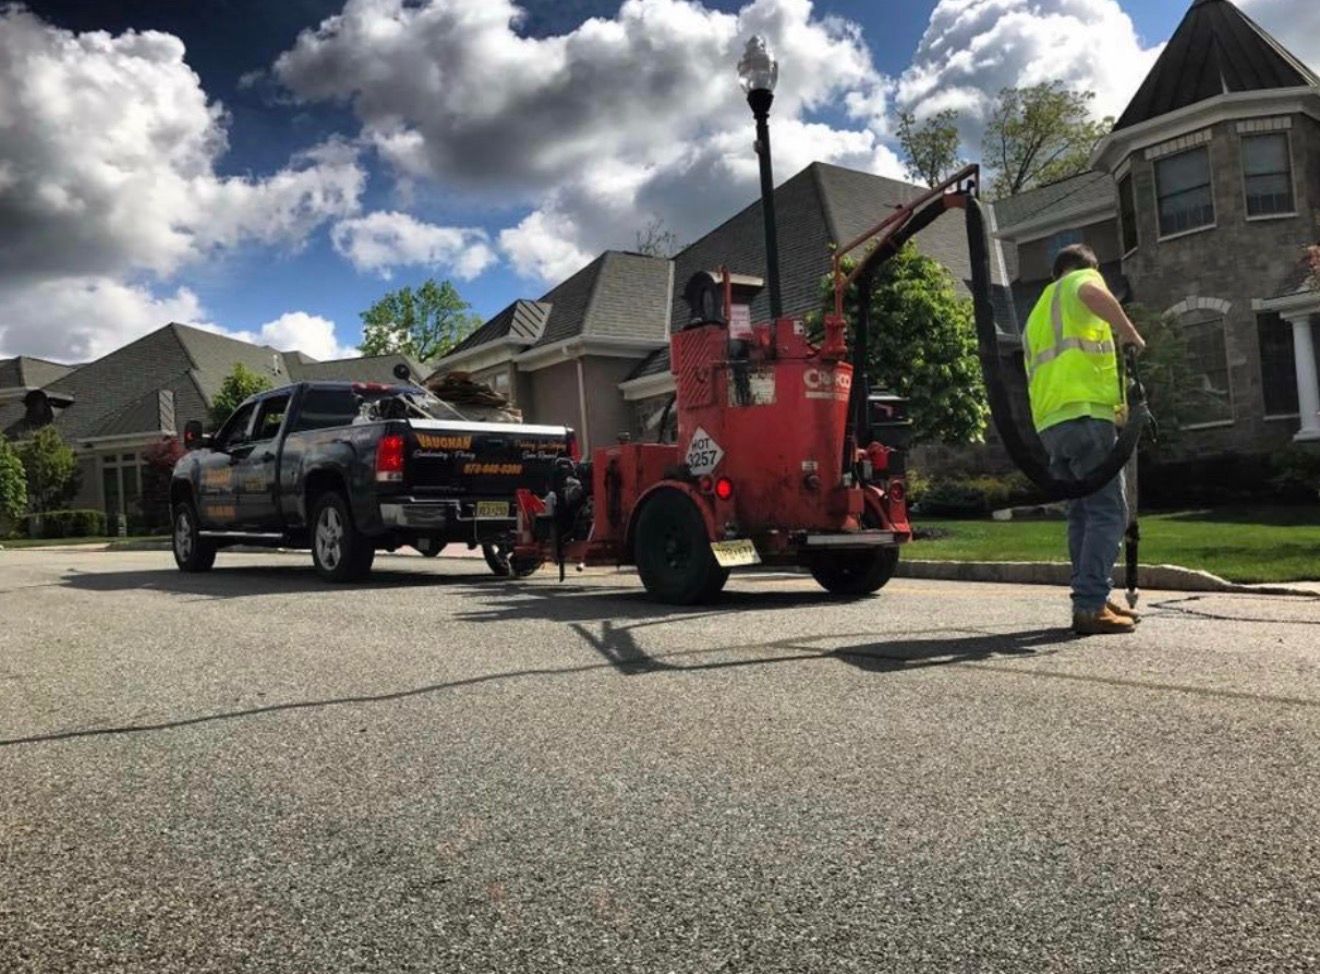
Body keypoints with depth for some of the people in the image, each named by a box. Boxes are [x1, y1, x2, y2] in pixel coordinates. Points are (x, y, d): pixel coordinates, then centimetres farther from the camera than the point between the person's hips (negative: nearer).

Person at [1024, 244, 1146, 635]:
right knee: (1108, 511, -9)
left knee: (1083, 513, 14)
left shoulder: (1039, 313, 32)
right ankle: (1090, 606, -15)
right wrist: (1131, 335, -10)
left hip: (1049, 422, 8)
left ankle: (1090, 599, 15)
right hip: (1085, 413, -8)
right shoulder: (1082, 278, 8)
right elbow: (1094, 295, -20)